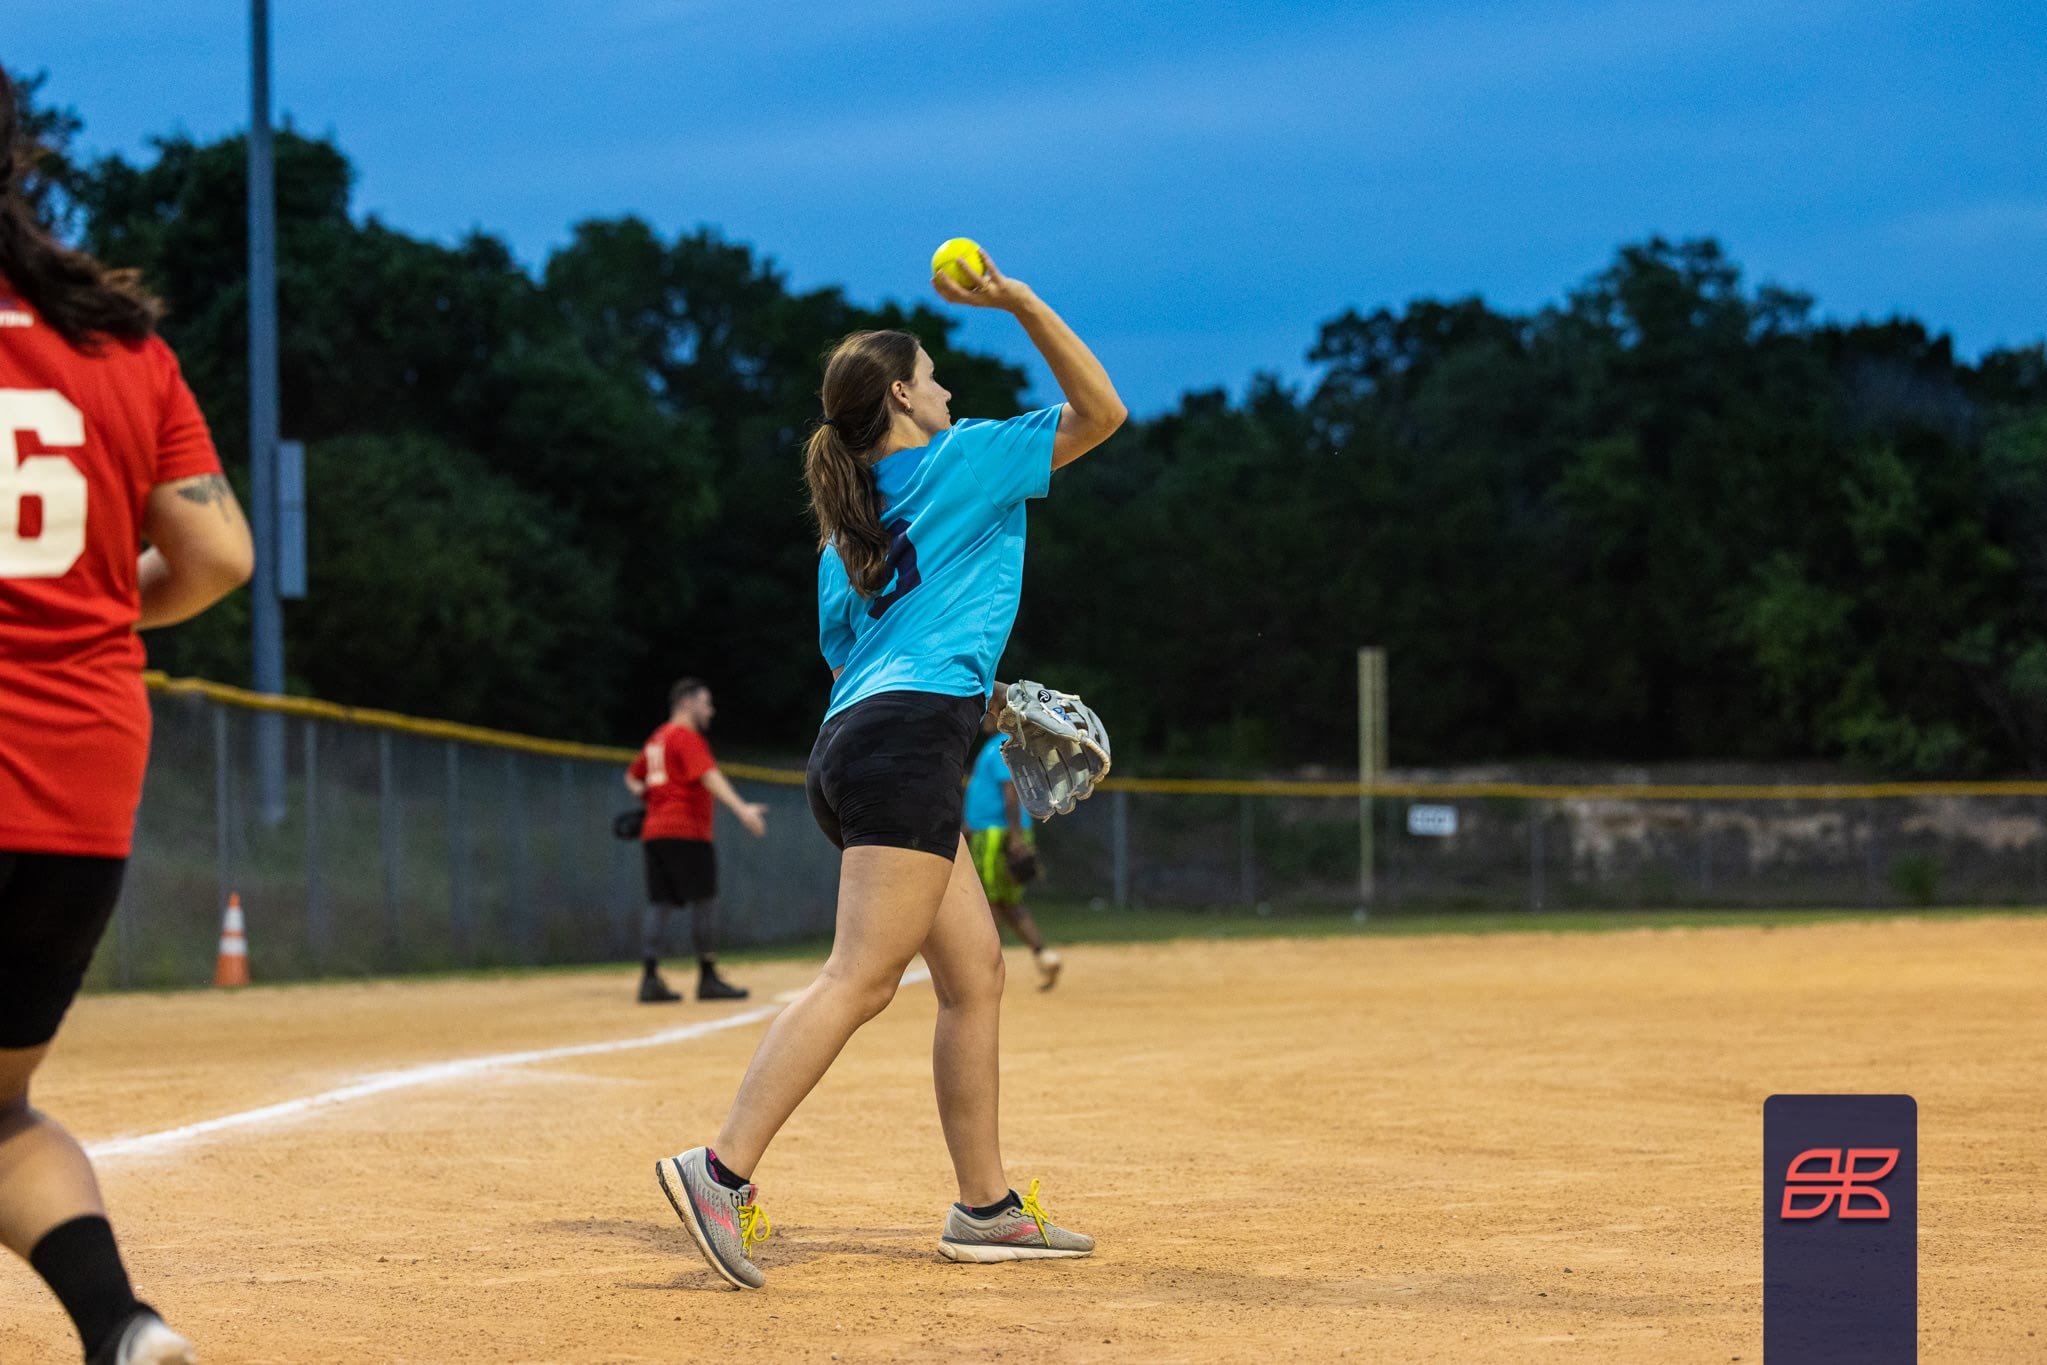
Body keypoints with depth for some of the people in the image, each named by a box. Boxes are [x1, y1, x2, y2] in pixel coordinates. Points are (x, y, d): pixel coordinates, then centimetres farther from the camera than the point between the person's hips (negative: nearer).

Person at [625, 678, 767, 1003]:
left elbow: (632, 778, 33)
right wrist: (741, 809, -34)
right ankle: (708, 979, -4)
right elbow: (709, 776, -24)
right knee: (704, 902, -4)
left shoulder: (656, 739, 21)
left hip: (653, 831, 9)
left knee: (659, 904, 4)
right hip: (687, 833, -9)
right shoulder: (687, 737, -8)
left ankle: (649, 979, -3)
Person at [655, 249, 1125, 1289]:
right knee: (861, 976, -17)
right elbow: (1099, 413, 7)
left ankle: (985, 1208, 10)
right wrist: (1020, 304, 4)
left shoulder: (843, 529, 22)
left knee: (974, 971, 11)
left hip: (849, 744, 9)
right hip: (910, 741, -9)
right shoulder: (961, 461, 3)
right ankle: (724, 1167, -27)